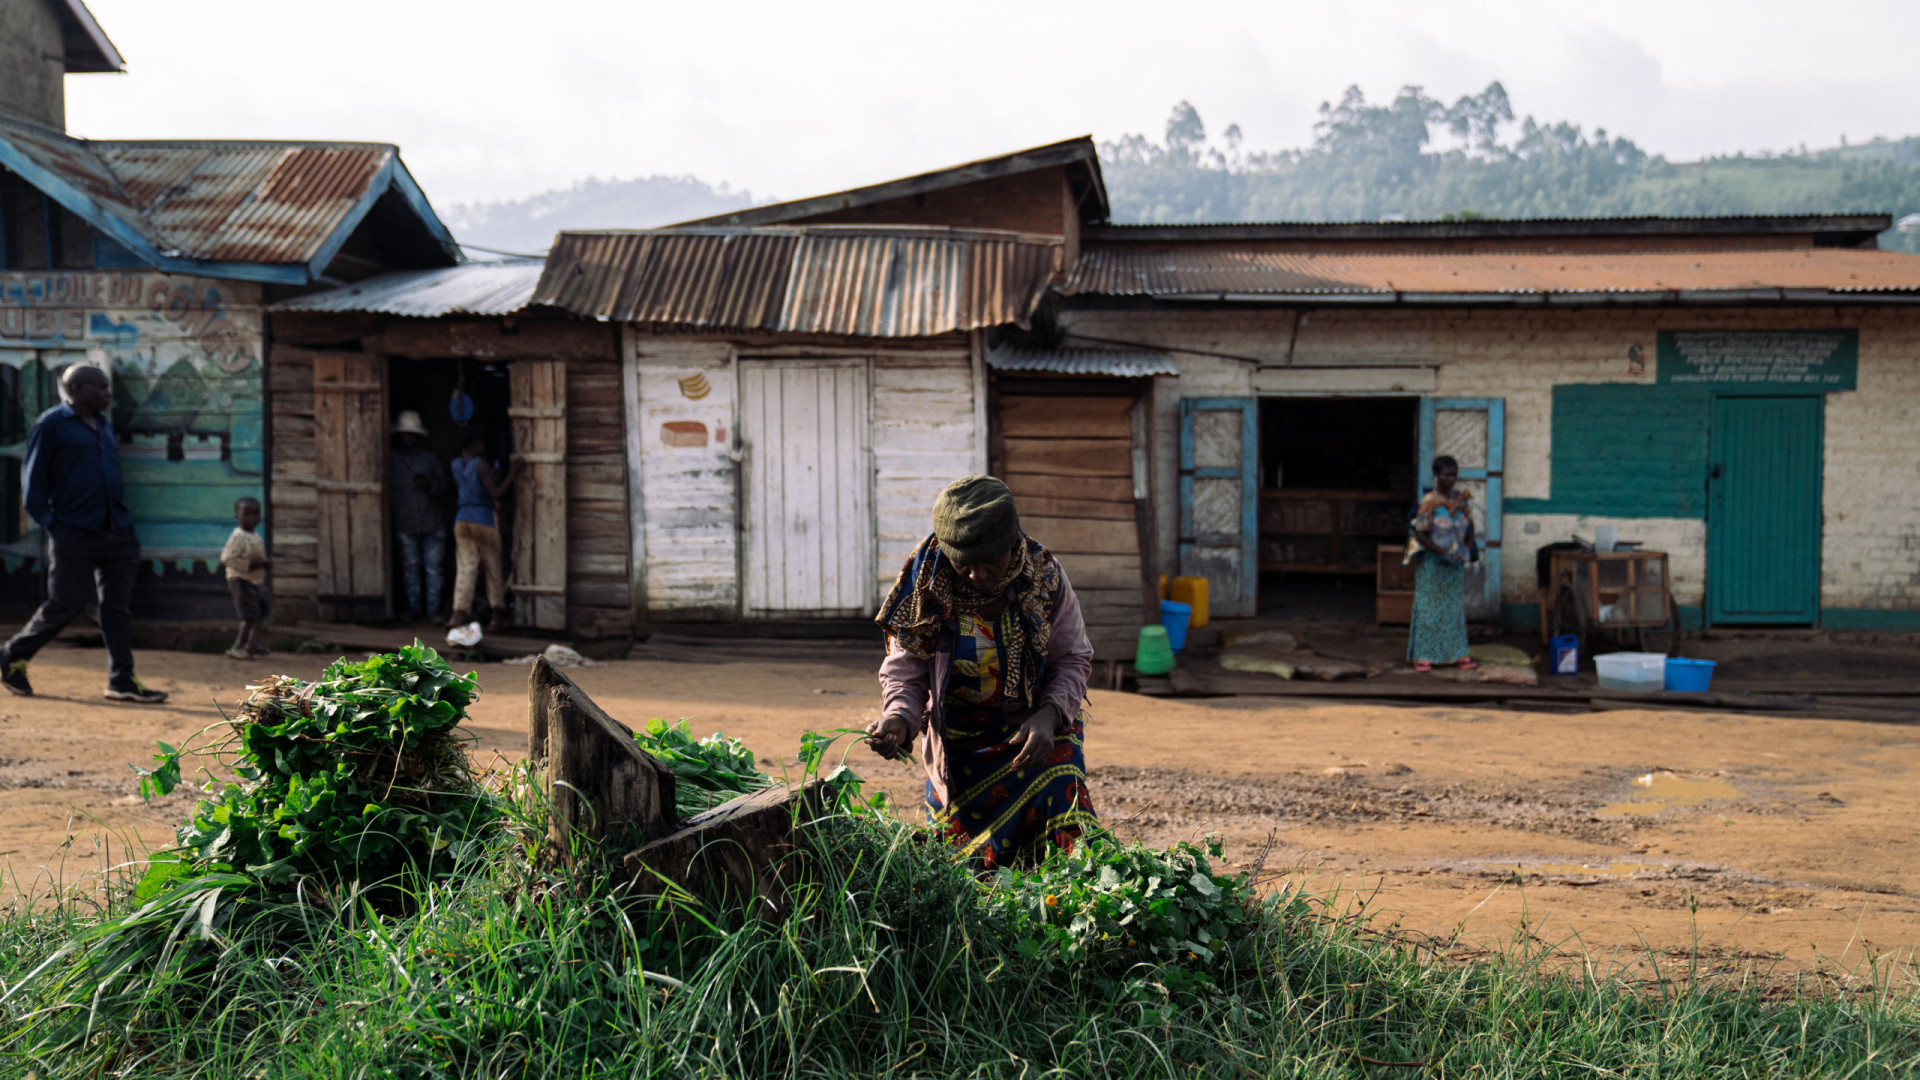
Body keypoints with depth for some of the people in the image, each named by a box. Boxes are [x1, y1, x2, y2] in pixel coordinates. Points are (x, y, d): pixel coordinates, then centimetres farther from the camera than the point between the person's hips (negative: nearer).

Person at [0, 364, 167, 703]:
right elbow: (35, 481, -5)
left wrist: (123, 520, 13)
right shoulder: (51, 424, -3)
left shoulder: (104, 426, 17)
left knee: (118, 607, 2)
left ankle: (122, 681, 3)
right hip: (75, 534, -6)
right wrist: (51, 524, -12)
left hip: (116, 532, 6)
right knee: (66, 605, -2)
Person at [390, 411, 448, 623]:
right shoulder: (393, 461, 9)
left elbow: (443, 488, 11)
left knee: (434, 566, -2)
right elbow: (389, 490, 9)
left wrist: (429, 486, -12)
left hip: (432, 524, 0)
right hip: (405, 524, 0)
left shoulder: (430, 459, 10)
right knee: (410, 567, 2)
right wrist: (390, 525, 4)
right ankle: (413, 608, 9)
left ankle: (434, 607, 4)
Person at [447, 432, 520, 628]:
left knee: (465, 567, 3)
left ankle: (459, 613, -7)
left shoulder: (456, 464, 7)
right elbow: (495, 493, -17)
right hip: (483, 518, -5)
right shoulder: (480, 464, -12)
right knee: (493, 567, 8)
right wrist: (511, 475, -14)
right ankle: (496, 612, 11)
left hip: (461, 519, 5)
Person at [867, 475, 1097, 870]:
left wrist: (1048, 716, -24)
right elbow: (904, 671, -10)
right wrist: (898, 719, -31)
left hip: (1037, 732, 0)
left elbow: (1073, 660, -6)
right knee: (962, 866, 6)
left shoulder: (1045, 577, -15)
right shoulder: (925, 585, -16)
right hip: (957, 741, 1)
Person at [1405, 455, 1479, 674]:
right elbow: (1420, 534, -16)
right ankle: (1423, 656, 3)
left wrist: (1468, 548, 0)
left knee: (1456, 607, 10)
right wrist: (1443, 552, -20)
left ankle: (1459, 654, 16)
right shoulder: (1429, 501, -13)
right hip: (1432, 562, -5)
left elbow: (1469, 525, 15)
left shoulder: (1462, 498, 4)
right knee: (1428, 607, -1)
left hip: (1456, 563, 6)